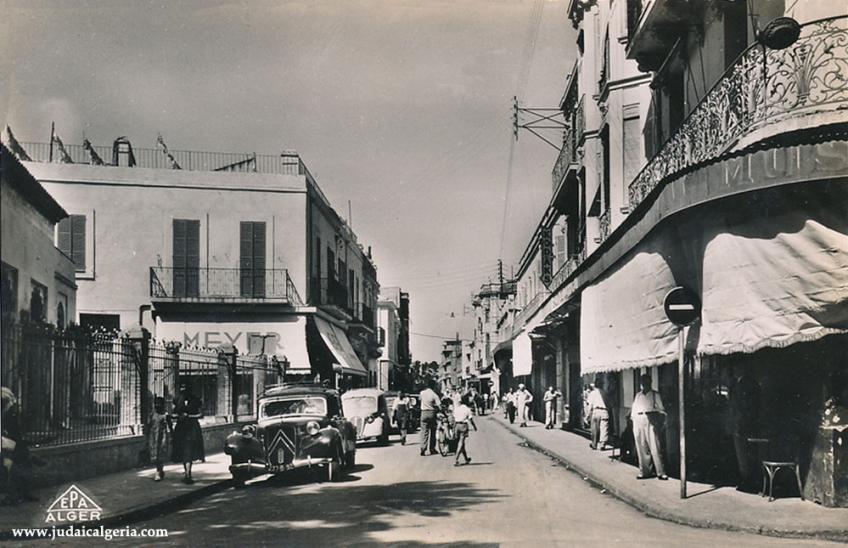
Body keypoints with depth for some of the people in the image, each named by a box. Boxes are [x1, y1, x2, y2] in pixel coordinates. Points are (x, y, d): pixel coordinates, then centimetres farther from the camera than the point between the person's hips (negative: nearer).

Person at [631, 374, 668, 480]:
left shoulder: (655, 395, 6)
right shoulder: (637, 395, 18)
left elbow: (661, 410, 3)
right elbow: (634, 409, 19)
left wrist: (659, 423, -7)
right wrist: (633, 420, 8)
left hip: (651, 421, -4)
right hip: (638, 422, 4)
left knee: (655, 447, -8)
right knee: (641, 448, 4)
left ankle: (661, 472, -5)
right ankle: (644, 471, 11)